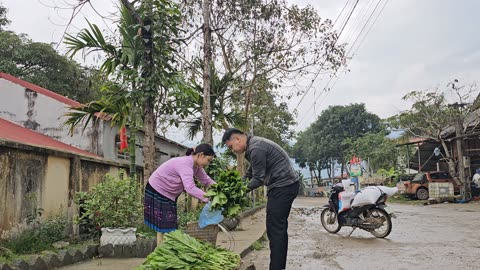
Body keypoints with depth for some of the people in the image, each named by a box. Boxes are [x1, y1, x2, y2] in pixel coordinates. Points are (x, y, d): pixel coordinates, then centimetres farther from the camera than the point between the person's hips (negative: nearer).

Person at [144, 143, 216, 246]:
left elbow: (207, 181, 1)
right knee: (163, 227, -5)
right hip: (156, 192, -9)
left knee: (169, 227, 8)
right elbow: (190, 188, -44)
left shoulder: (196, 166, -3)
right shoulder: (185, 164, -32)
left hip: (169, 194, 9)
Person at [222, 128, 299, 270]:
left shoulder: (256, 148, -19)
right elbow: (250, 173, 22)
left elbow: (258, 179, -16)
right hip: (286, 185, 10)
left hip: (283, 186, -10)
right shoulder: (254, 144, 14)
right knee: (280, 229, 13)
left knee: (274, 230, -8)